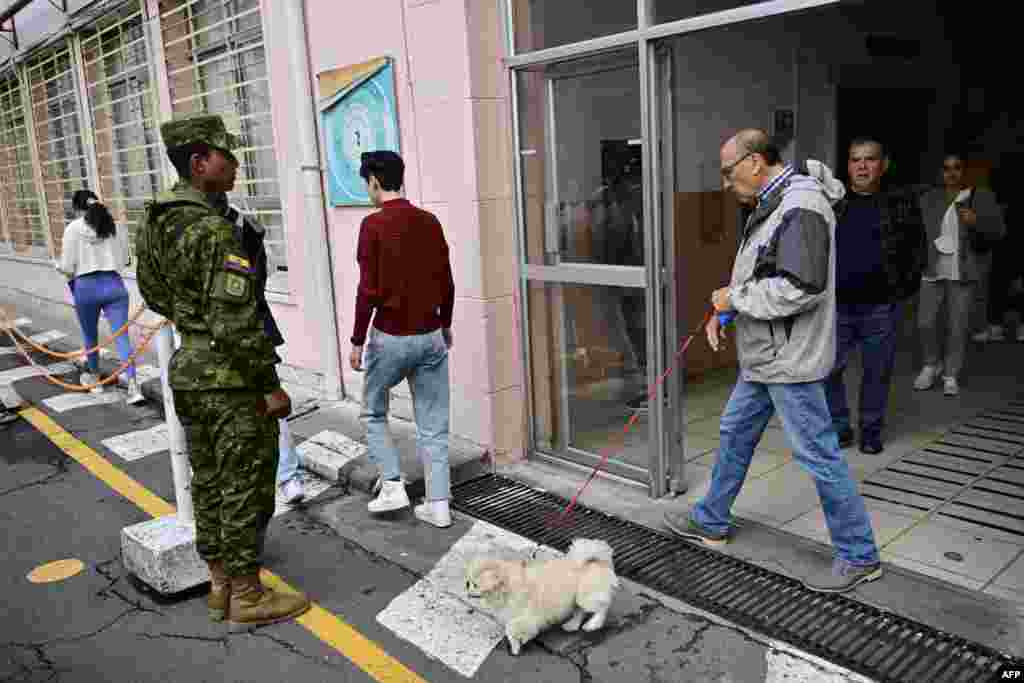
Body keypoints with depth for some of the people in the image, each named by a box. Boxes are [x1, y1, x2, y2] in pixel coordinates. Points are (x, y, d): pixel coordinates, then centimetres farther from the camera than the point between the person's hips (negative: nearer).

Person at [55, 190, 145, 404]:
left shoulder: (73, 228, -5)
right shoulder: (117, 226, 3)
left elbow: (67, 267, -5)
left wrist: (71, 275, 17)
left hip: (86, 287, -2)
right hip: (114, 284, 2)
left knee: (90, 335, 19)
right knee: (122, 336, 0)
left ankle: (94, 378, 37)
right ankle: (133, 386, -12)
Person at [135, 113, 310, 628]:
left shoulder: (154, 223, 7)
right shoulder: (213, 231, -22)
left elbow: (152, 292, 18)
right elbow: (236, 321, -25)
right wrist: (269, 385, -18)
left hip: (186, 371, 9)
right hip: (229, 379, -9)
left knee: (209, 482, 17)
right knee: (245, 488, 3)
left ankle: (220, 584, 30)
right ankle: (246, 596, 15)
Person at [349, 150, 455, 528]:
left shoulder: (373, 224, -11)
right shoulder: (430, 222, 4)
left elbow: (368, 291, -14)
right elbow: (446, 282, 8)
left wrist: (357, 341, -4)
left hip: (391, 337, -4)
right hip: (430, 335, 5)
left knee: (373, 412, 18)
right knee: (433, 424, 10)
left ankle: (392, 486, 14)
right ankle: (438, 505, 14)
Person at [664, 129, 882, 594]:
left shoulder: (801, 207, -20)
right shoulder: (771, 205, 13)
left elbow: (801, 288, -29)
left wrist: (736, 297, -16)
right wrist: (723, 310, 7)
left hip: (790, 361, -11)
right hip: (764, 357, 11)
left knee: (818, 455, -1)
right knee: (735, 434, 19)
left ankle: (859, 556, 15)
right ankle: (711, 523, 36)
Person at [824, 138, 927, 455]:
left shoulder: (902, 203, 3)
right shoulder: (831, 202, 5)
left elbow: (917, 251, 6)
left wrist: (903, 289, -1)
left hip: (882, 307, -1)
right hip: (836, 304, 1)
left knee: (877, 372, 8)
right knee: (827, 370, 1)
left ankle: (871, 431, 23)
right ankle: (839, 427, 19)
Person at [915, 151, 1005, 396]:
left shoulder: (982, 196, 1)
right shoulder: (929, 198, 6)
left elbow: (998, 231, -2)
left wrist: (977, 221, -19)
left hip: (963, 272, -1)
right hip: (932, 270, 2)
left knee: (957, 327, 2)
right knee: (925, 323, 0)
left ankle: (951, 375, 16)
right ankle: (931, 365, 23)